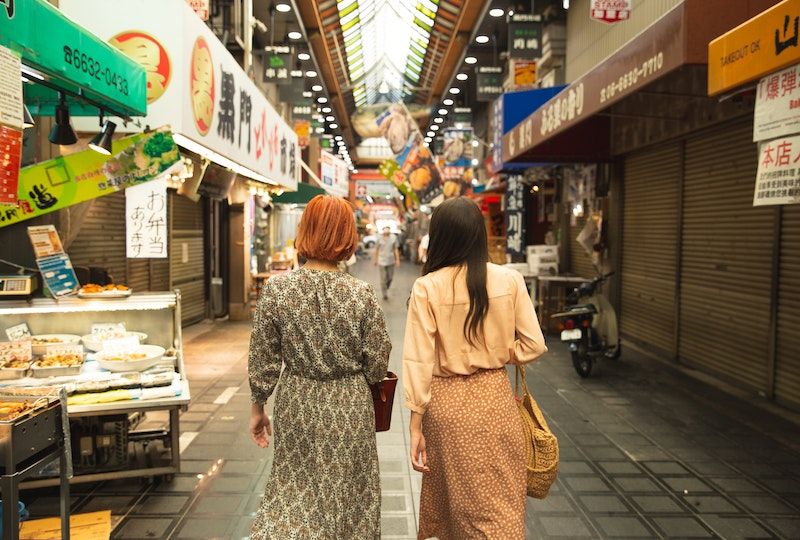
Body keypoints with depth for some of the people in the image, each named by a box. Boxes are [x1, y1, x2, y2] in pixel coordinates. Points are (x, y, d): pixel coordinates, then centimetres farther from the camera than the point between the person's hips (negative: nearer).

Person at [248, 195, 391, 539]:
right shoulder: (362, 294, -14)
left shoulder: (276, 289, -11)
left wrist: (258, 407, 9)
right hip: (349, 407, -1)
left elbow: (262, 361, -4)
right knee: (346, 491, 18)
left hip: (296, 405, 1)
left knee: (295, 492, 19)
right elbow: (377, 366, -7)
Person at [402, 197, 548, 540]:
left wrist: (416, 425, -5)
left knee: (452, 496, 20)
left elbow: (419, 361, -11)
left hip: (446, 400, -1)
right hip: (493, 396, 1)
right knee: (499, 501, 16)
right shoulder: (509, 280, -7)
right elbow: (534, 345, -4)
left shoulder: (427, 287, -12)